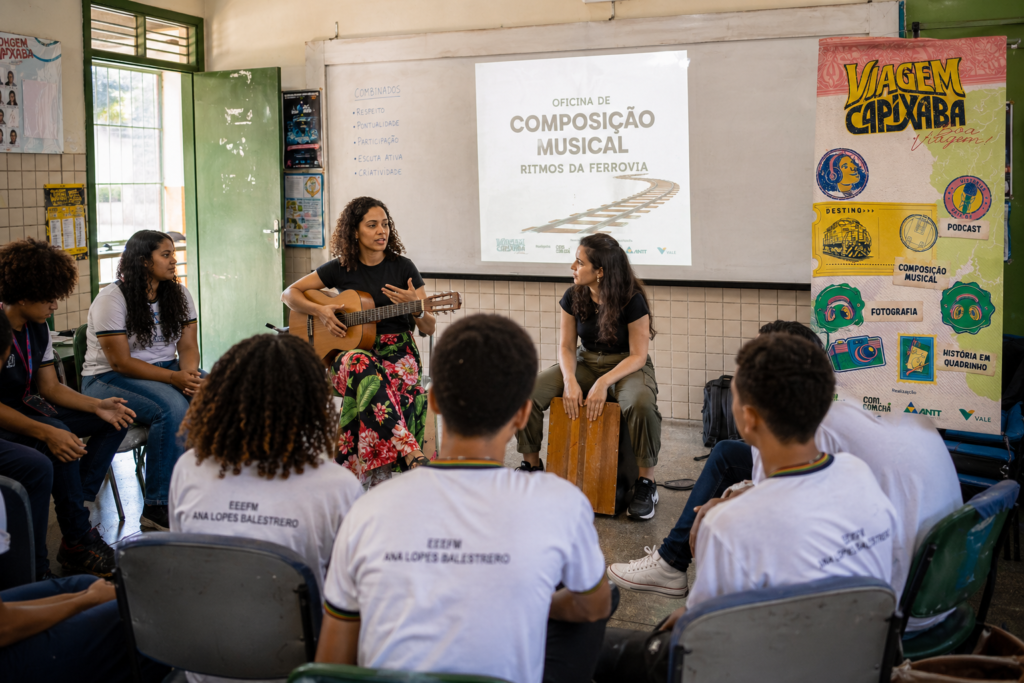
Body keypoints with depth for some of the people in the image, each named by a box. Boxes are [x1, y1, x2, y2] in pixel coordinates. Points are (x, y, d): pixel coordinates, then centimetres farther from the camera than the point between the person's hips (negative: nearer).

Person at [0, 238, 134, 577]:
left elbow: (50, 388, 8)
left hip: (29, 408, 10)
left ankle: (77, 507, -13)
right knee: (61, 440, -36)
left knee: (114, 419, 3)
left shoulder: (38, 329, 5)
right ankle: (78, 543, -23)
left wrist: (97, 406, -8)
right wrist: (46, 432, -39)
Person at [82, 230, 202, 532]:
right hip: (109, 379, -6)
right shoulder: (111, 299, -11)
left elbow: (188, 346, 5)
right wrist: (174, 378, -25)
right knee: (172, 407, -34)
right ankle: (157, 508, -27)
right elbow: (121, 362, -17)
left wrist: (190, 375, -19)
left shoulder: (179, 294, 8)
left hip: (167, 371, 6)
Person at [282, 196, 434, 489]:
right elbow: (289, 294, 14)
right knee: (366, 369, -39)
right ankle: (412, 456, -51)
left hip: (397, 351, 0)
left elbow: (429, 328, 5)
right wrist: (320, 311, -3)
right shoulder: (341, 268, 8)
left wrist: (416, 307, -16)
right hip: (350, 352, 0)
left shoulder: (403, 267, 6)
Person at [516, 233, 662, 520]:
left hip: (628, 366, -4)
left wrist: (603, 383, -29)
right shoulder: (573, 297, -5)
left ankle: (646, 483, -19)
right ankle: (532, 465, 4)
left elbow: (638, 356, -16)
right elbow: (566, 346, 0)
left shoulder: (632, 301, -18)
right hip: (586, 362, 4)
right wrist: (570, 381, -19)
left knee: (642, 404, -39)